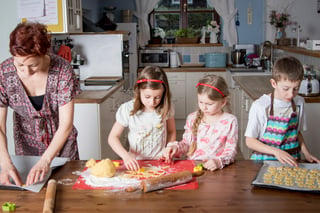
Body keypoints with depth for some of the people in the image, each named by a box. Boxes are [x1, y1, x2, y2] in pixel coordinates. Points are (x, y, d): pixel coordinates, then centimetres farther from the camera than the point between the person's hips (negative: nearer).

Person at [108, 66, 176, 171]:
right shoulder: (128, 109, -10)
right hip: (136, 163, -1)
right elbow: (113, 137, -7)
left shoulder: (166, 108, -5)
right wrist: (126, 156, -23)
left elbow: (171, 132, 11)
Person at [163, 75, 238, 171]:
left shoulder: (230, 121, 0)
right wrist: (175, 147, -1)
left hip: (214, 169, -2)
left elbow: (231, 150, -2)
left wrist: (219, 162, -20)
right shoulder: (192, 118, 11)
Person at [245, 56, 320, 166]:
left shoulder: (299, 103, 5)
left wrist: (306, 153, 5)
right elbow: (250, 141, -8)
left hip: (291, 160, 4)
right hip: (264, 160, -4)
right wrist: (275, 151, -19)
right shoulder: (260, 106, -12)